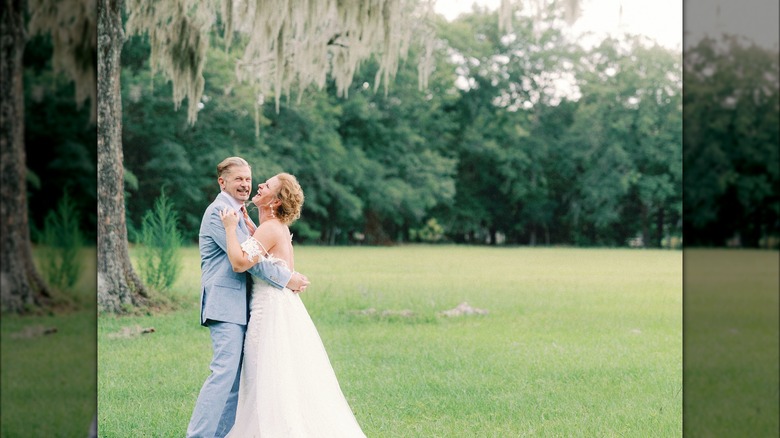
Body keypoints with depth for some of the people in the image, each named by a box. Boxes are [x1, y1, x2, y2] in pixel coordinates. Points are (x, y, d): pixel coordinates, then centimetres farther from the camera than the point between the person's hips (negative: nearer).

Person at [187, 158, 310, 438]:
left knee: (237, 374, 8)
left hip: (238, 306, 10)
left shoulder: (236, 213, 22)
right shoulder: (219, 212, -11)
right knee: (225, 371, -15)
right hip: (224, 303, -10)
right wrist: (287, 279, -16)